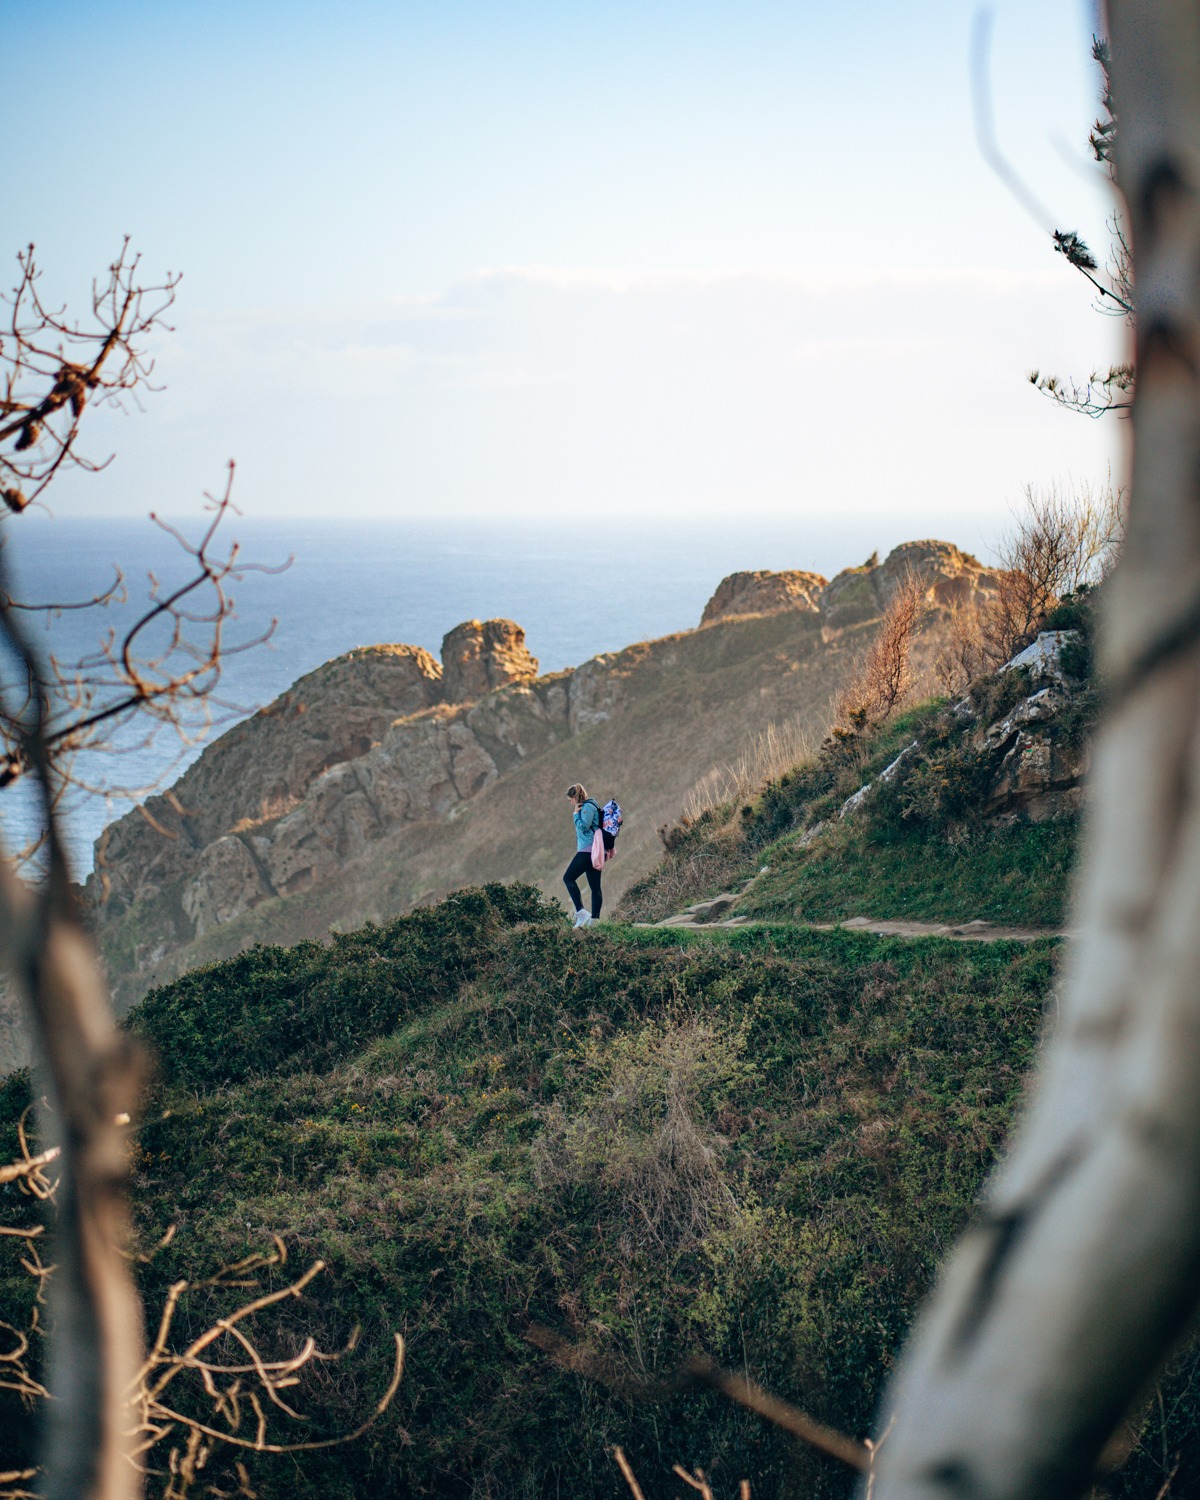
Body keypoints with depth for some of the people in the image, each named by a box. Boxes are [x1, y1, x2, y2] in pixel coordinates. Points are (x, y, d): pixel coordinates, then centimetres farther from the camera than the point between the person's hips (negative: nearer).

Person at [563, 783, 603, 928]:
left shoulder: (588, 807, -10)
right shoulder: (590, 806, 21)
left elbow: (583, 826, -17)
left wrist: (576, 814, -5)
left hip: (588, 850, -10)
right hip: (594, 851, 10)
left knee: (568, 878, -8)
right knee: (595, 887, 5)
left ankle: (580, 912, -16)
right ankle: (595, 920, 2)